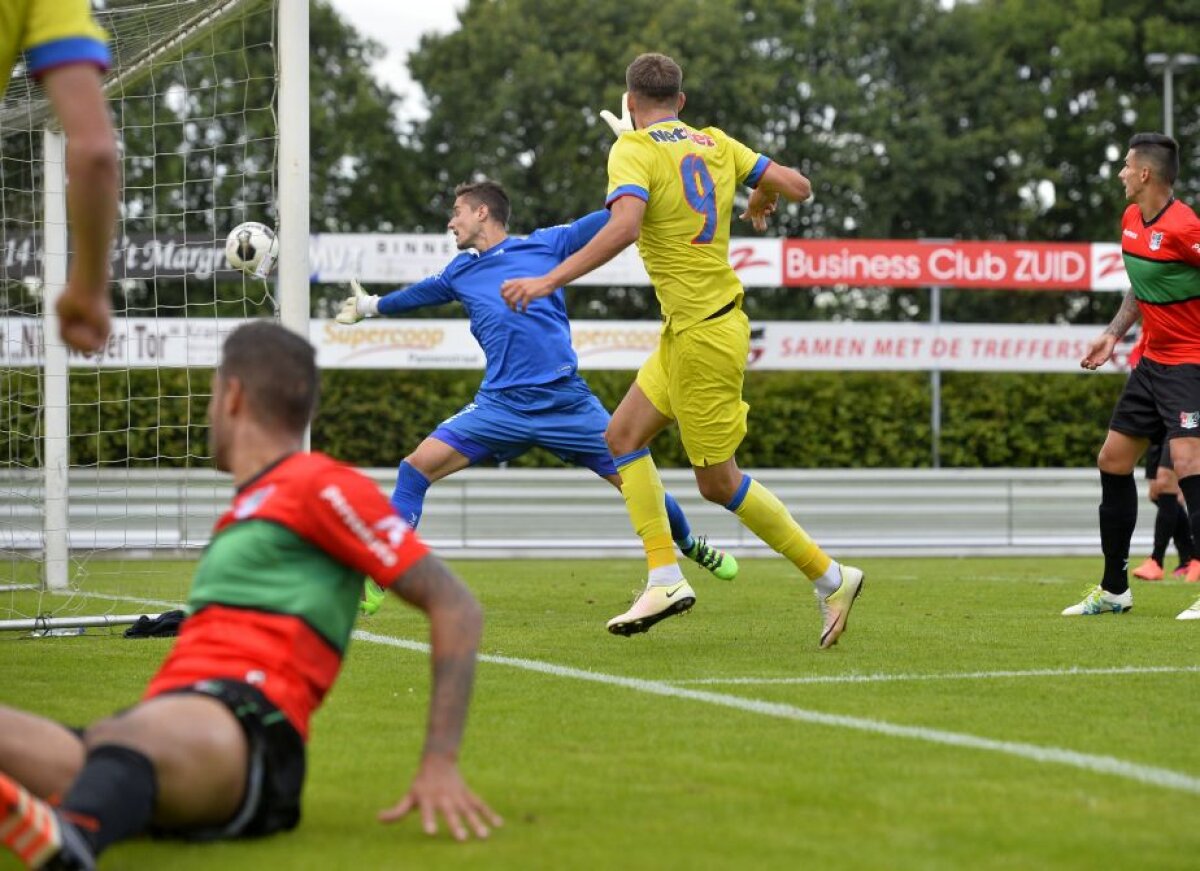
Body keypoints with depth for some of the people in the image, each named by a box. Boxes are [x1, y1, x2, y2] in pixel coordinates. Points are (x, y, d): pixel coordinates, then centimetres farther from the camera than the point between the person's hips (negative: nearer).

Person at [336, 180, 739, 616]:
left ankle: (690, 545, 27)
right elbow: (422, 292, 38)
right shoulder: (460, 273, 17)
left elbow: (609, 220, 9)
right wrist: (373, 306, 54)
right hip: (500, 404, 3)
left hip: (567, 400, -3)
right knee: (419, 464, -12)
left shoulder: (545, 244, 5)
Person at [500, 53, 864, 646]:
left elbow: (624, 226, -30)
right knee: (623, 435, 13)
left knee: (718, 482, 2)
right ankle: (664, 577, 7)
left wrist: (550, 280, -31)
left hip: (702, 335, -8)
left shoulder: (633, 149, -13)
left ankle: (830, 579, 10)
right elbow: (797, 186, 5)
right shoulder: (714, 143, 7)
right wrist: (763, 201, 28)